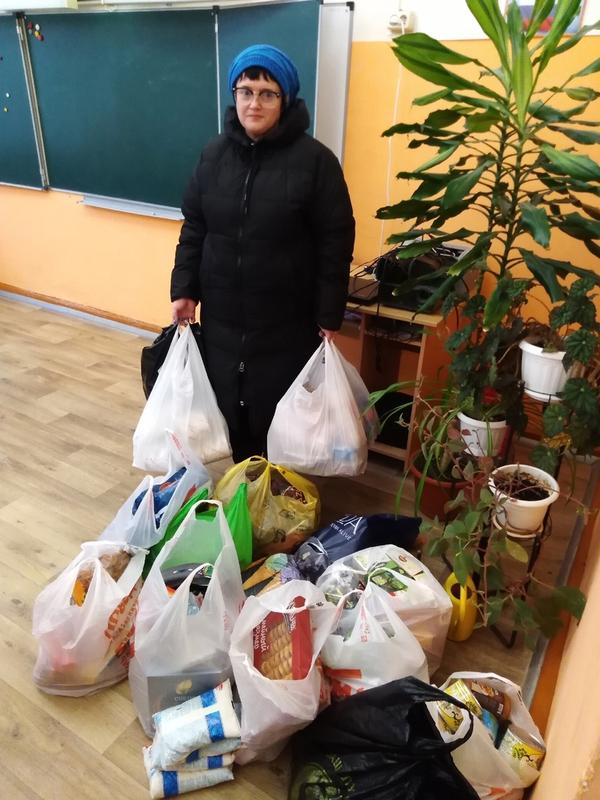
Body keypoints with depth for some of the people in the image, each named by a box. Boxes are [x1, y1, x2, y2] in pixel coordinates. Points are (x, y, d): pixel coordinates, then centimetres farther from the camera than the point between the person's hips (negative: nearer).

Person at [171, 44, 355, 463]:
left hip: (287, 320, -4)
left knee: (280, 416, 7)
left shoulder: (315, 159, -10)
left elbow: (335, 244, -9)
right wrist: (184, 289, 4)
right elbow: (194, 228, 10)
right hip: (221, 314, 5)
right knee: (228, 408, 15)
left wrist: (329, 316, -10)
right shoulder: (214, 153, 3)